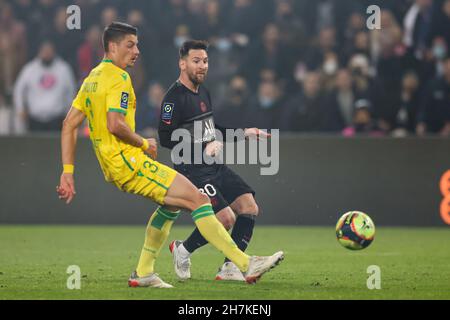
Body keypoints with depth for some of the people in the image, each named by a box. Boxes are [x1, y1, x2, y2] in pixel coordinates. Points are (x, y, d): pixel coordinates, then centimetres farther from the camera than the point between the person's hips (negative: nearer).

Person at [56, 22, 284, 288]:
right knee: (197, 199, -12)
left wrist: (68, 172, 14)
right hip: (128, 161, -10)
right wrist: (144, 144, -7)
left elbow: (69, 125, 17)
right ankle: (246, 264, -16)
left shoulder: (92, 79, 17)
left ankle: (143, 273, 21)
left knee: (173, 203, 24)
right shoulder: (118, 78, -11)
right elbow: (115, 125, -24)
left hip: (114, 166, 10)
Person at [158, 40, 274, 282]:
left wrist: (243, 133, 19)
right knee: (226, 219, -17)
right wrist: (204, 147, -22)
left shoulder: (203, 92, 14)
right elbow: (166, 138, -21)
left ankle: (230, 268, 4)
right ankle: (183, 250, 8)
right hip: (194, 170, -9)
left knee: (249, 208, -3)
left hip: (215, 167, 9)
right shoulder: (175, 97, -15)